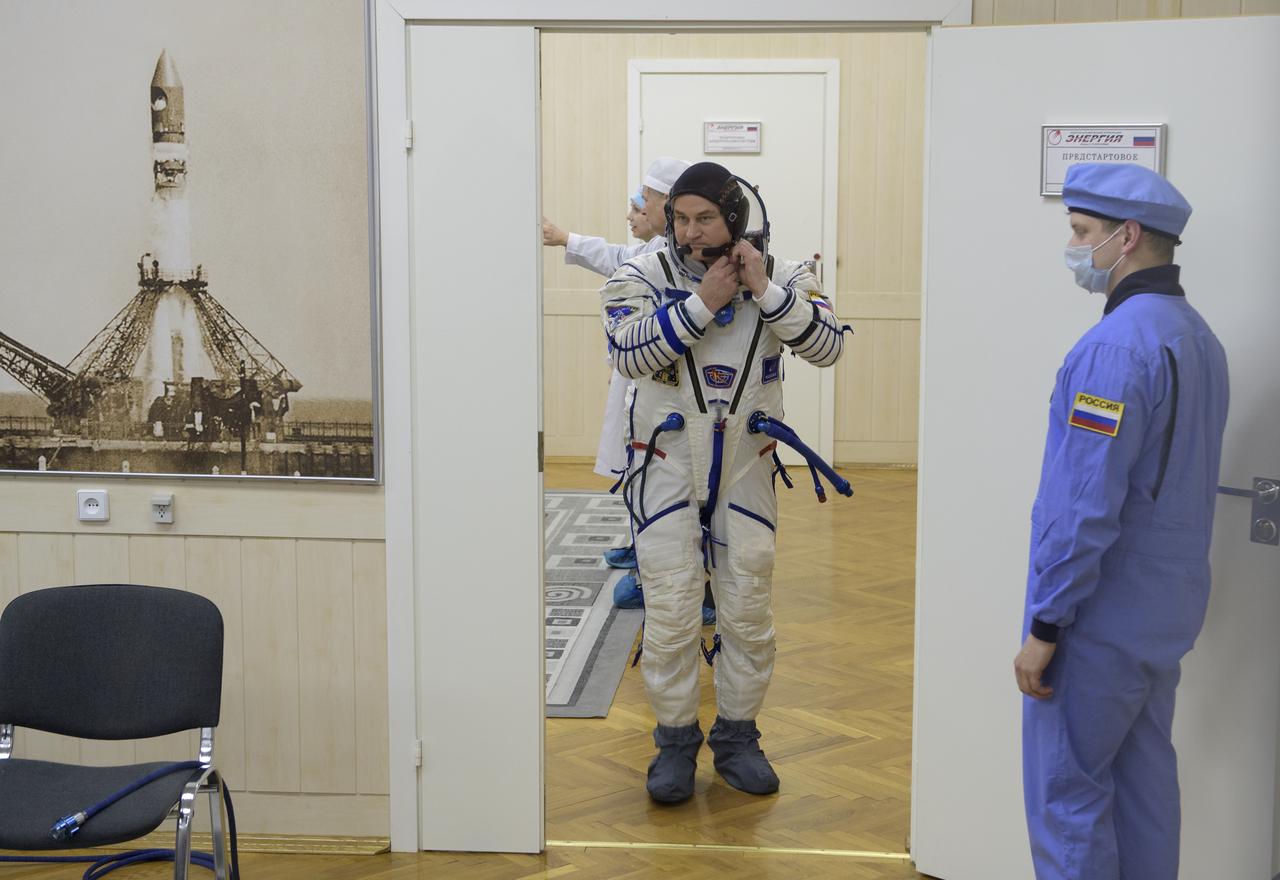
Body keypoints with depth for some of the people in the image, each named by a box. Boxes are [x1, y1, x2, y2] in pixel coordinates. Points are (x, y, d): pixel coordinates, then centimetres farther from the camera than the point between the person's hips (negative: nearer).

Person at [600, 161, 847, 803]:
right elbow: (630, 352, -20)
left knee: (749, 613, 9)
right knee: (671, 615, 0)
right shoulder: (642, 276, -4)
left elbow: (827, 347, -11)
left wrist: (765, 291, -19)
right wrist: (702, 301, -21)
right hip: (667, 470, -1)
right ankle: (674, 743, 17)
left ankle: (737, 737, 25)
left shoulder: (781, 277, 0)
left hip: (746, 470, 2)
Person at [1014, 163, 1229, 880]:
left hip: (1104, 624, -9)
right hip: (1166, 613, 9)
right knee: (1144, 779, 17)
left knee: (1068, 793, 0)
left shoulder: (1118, 346, -21)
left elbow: (1086, 509, -24)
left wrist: (1045, 629, -17)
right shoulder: (1198, 335, 9)